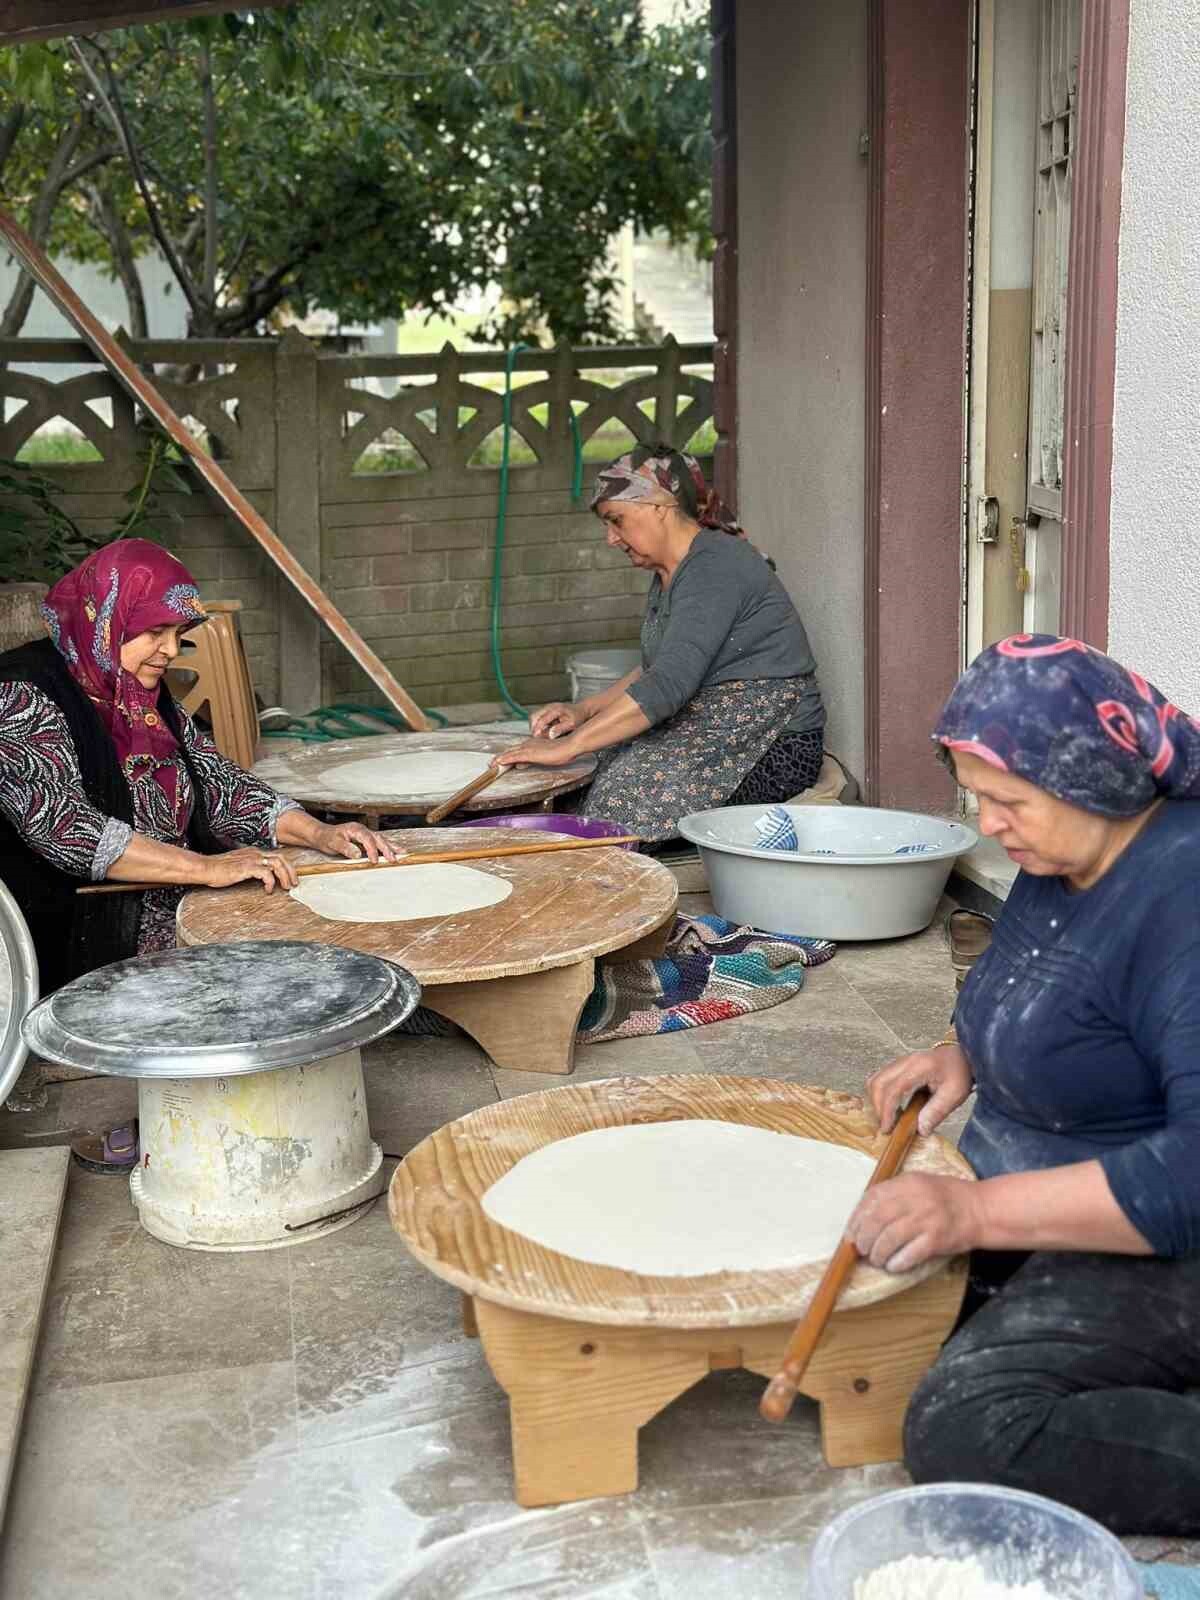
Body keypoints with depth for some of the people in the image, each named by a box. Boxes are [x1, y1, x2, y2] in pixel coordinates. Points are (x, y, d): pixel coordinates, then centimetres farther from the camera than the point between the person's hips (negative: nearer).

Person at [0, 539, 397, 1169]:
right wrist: (205, 868, -33)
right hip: (70, 946, -8)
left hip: (163, 917, 9)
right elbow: (60, 823, -28)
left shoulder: (144, 694, 11)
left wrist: (317, 833, -6)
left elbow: (215, 779, 11)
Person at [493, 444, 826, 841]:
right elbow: (654, 669, 23)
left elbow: (669, 685, -28)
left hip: (773, 749, -10)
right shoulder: (669, 574, 14)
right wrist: (584, 710, 7)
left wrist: (567, 747, -27)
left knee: (623, 789, -23)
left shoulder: (714, 568, -19)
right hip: (713, 731, 10)